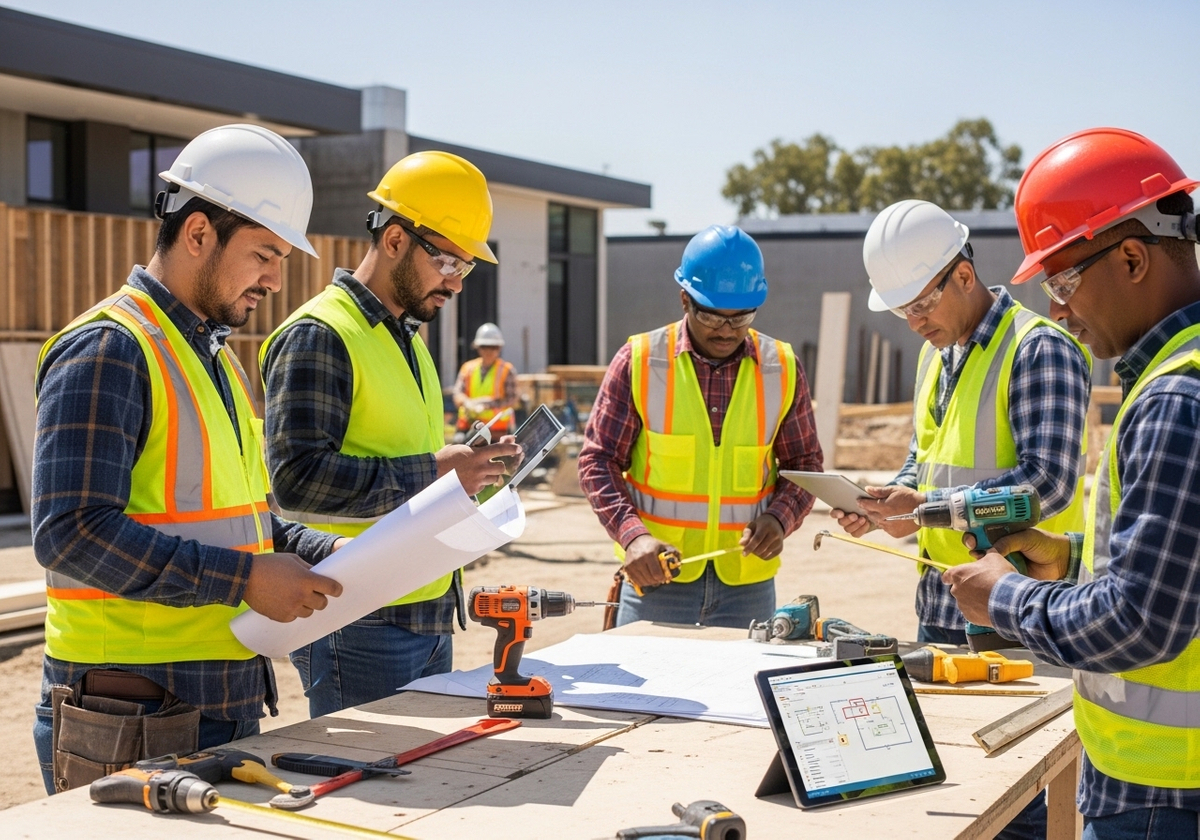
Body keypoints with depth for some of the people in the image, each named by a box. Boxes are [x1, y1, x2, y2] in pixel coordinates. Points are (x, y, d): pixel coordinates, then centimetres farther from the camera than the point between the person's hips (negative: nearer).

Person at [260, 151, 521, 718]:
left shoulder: (408, 339, 18)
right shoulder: (319, 336, -12)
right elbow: (298, 476, -23)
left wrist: (472, 468, 8)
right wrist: (433, 472, -19)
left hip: (427, 616, 9)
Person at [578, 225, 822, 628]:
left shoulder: (782, 369, 2)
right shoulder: (639, 361, -4)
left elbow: (804, 464, 10)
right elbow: (598, 461, -2)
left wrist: (780, 517, -11)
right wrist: (632, 534, -18)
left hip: (747, 585, 2)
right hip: (654, 578, -1)